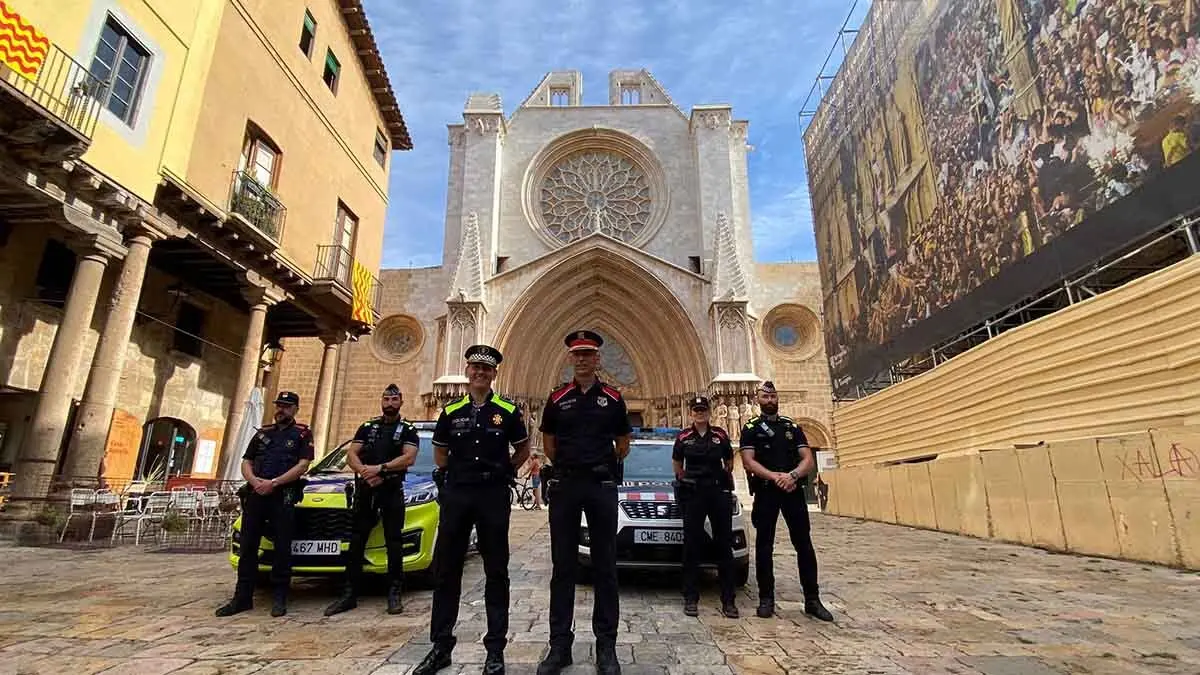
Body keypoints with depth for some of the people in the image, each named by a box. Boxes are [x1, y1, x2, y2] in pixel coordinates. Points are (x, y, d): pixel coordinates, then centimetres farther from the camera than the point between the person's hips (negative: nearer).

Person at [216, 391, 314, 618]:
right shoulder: (262, 433, 19)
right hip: (255, 494, 5)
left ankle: (280, 598, 6)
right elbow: (246, 463, 15)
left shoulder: (302, 434, 5)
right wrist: (255, 481, -7)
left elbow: (302, 465, -6)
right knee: (248, 545, 6)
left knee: (282, 547, -1)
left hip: (283, 496, -4)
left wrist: (273, 483, -16)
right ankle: (242, 597, 14)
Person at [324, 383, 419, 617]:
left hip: (392, 492, -3)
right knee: (356, 542, 5)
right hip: (364, 491, 3)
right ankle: (349, 594, 12)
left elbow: (408, 458, -11)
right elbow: (351, 454, 5)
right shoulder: (367, 427, 15)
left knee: (394, 542, 0)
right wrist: (365, 472, -14)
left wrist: (380, 469, -19)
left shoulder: (408, 430, 5)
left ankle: (395, 593, 8)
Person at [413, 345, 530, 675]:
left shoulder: (508, 411, 1)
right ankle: (441, 645, 22)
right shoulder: (450, 411, 7)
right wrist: (455, 476, 11)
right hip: (456, 494, 3)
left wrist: (500, 473, 6)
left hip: (494, 496, -2)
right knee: (446, 569, 8)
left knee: (496, 572, 5)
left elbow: (523, 450, 11)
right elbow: (440, 452, 19)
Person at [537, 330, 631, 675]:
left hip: (602, 485, -1)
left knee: (605, 566, 5)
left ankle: (606, 646, 17)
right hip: (564, 487, 1)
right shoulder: (557, 398, 6)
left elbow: (623, 444, 12)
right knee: (563, 566, 7)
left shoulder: (613, 399, 4)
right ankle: (559, 644, 18)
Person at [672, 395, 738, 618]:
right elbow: (677, 464, 16)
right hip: (692, 494, -1)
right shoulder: (683, 437, 3)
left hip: (719, 492, 1)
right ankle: (690, 599, 11)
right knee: (692, 545, 2)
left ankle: (728, 600, 12)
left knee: (724, 545, 4)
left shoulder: (720, 435, 4)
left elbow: (729, 463, 16)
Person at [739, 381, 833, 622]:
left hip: (793, 490, 2)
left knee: (804, 544, 4)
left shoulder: (792, 427, 13)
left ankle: (812, 600, 14)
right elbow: (748, 461, -8)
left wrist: (793, 475, -16)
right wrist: (775, 476, -21)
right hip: (765, 492, -2)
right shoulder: (751, 428, 4)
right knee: (764, 546, 3)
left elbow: (808, 460, 4)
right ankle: (766, 599, 14)